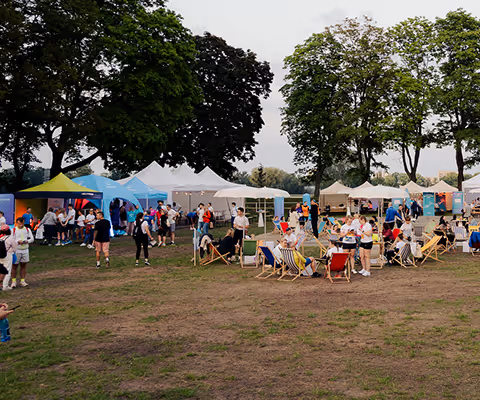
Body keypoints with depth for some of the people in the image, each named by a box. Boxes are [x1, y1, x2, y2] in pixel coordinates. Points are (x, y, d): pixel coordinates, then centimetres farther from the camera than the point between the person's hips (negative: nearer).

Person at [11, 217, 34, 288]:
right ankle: (13, 281, 10)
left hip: (25, 250, 3)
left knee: (23, 266, 8)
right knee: (14, 265, 2)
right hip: (16, 250, -3)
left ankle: (22, 281, 14)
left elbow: (32, 238, 8)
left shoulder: (27, 230, 8)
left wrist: (27, 241, -12)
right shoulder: (13, 230, -2)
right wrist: (18, 242, -21)